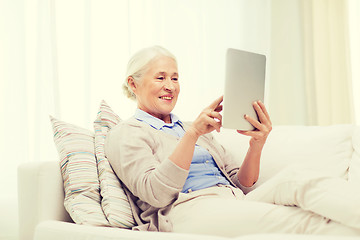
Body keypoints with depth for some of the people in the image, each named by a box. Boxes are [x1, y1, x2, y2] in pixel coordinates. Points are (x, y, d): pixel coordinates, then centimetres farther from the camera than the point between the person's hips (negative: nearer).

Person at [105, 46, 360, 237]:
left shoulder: (190, 127, 28)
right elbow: (156, 194, -10)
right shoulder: (126, 133, 10)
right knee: (307, 222, -31)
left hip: (235, 205, 6)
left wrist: (257, 145, 0)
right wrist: (192, 134, -17)